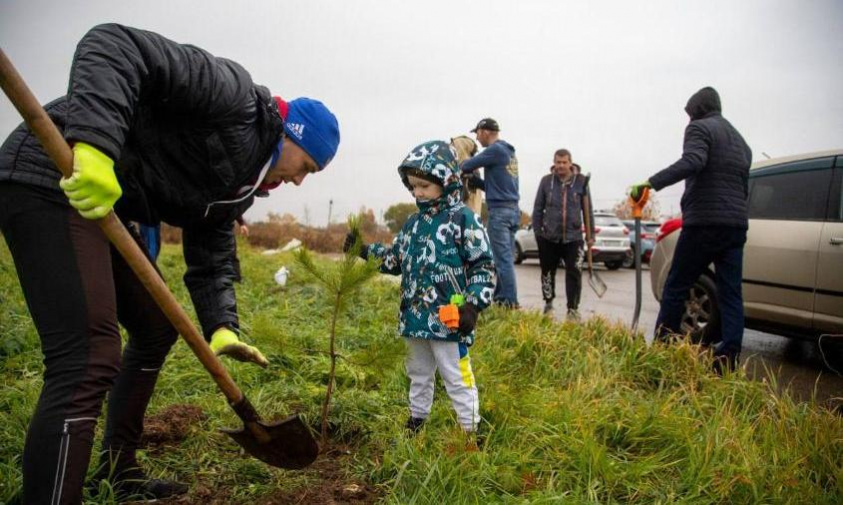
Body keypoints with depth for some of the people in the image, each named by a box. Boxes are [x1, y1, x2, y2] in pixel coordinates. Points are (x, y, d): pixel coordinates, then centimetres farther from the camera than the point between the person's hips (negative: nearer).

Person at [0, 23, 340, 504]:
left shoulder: (237, 183, 16)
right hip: (55, 181, -11)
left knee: (157, 329, 19)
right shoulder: (235, 94, -10)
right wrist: (94, 141, -35)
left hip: (100, 206, 11)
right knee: (90, 362, -17)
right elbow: (116, 44, -20)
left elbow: (212, 261, 13)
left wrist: (222, 328, -5)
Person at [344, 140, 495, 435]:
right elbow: (396, 260, 19)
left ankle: (470, 430, 18)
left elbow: (484, 266, -13)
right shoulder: (414, 222, 10)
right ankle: (416, 420, 41)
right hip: (415, 319, 8)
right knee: (418, 374, 24)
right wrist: (365, 250, 9)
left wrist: (472, 305, -21)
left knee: (457, 378, 4)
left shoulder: (463, 220, -12)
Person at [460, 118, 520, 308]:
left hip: (500, 210, -9)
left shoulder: (495, 150, -9)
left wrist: (460, 166, 14)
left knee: (503, 258, -7)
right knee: (505, 257, 12)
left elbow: (466, 166, -8)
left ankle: (510, 302, -6)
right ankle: (500, 296, 18)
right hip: (513, 209, 9)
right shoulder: (509, 152, 19)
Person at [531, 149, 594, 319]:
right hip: (549, 237, 1)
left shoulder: (581, 181, -1)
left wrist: (591, 234, 3)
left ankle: (573, 308, 7)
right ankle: (548, 303, 32)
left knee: (574, 273, -5)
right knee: (548, 271, 13)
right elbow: (538, 208, 5)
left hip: (574, 237, -1)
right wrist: (537, 232, 1)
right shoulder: (546, 181, 1)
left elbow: (587, 209, 3)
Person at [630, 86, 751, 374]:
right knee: (731, 295, 4)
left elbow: (692, 162, -23)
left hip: (704, 222, -8)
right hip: (736, 225, 8)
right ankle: (729, 359, 0)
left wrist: (649, 184, -27)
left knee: (675, 288, 1)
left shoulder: (700, 127, -2)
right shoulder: (740, 140, 24)